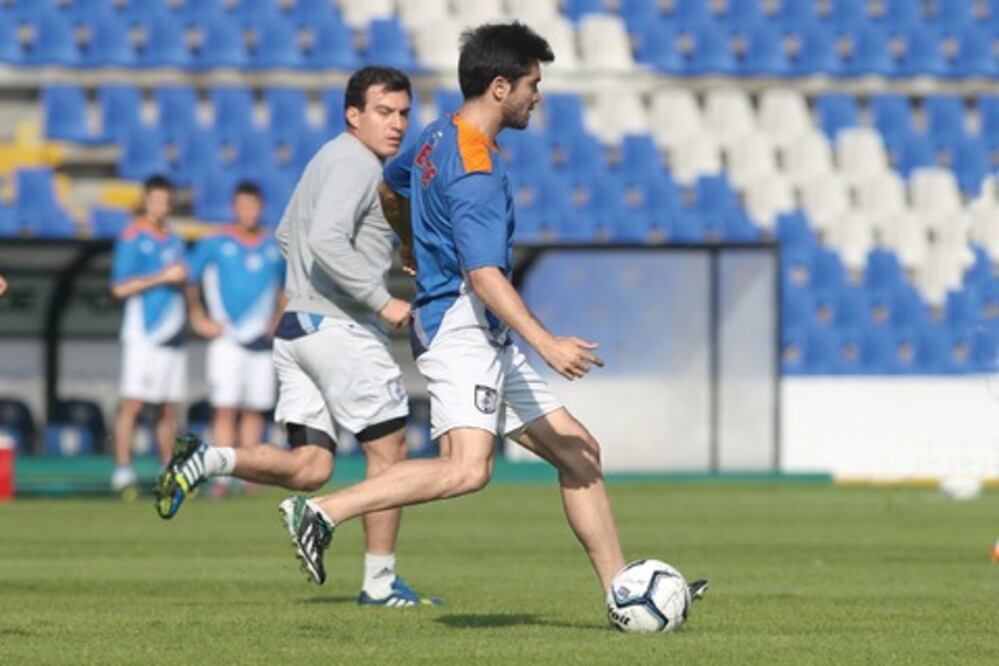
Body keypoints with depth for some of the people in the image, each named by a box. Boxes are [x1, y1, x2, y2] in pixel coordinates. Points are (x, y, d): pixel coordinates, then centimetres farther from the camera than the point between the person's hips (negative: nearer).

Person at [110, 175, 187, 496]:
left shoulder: (174, 241, 18)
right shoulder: (132, 238, -4)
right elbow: (120, 287, -10)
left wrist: (182, 278, 2)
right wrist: (162, 277, -14)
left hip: (172, 334, 7)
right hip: (143, 334, -7)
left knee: (169, 409, 9)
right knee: (132, 403, -12)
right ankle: (123, 473, -12)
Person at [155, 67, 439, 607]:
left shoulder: (330, 159, 20)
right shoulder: (355, 163, -12)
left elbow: (287, 235, 28)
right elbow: (326, 241, -25)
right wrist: (381, 299, -23)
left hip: (297, 325, 9)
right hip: (338, 326, -9)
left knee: (308, 468, 5)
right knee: (388, 449, 1)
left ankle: (206, 460, -11)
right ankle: (380, 582, 5)